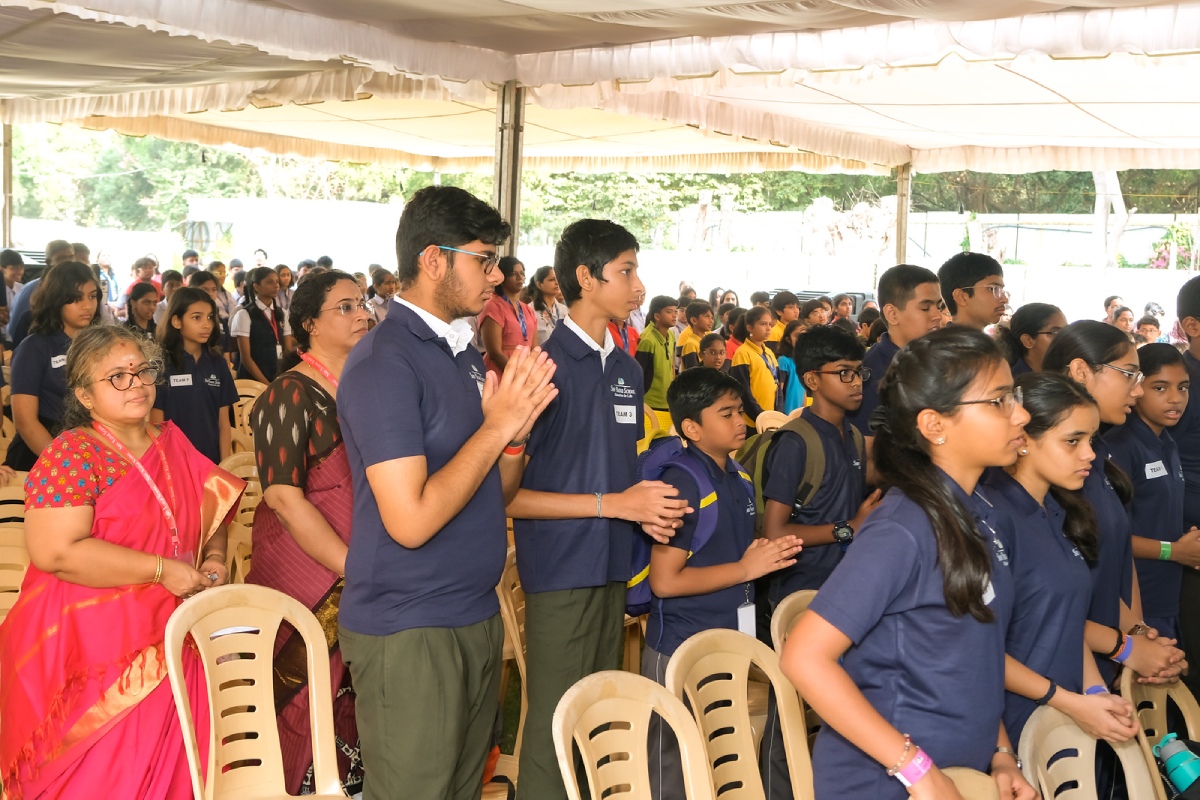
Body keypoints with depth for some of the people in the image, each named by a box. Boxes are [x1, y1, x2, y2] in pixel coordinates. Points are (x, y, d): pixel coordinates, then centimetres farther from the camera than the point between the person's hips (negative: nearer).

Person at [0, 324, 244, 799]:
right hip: (93, 657, -6)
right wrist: (162, 571, -19)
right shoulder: (72, 455, -11)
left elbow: (211, 514, 23)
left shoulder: (173, 444, 10)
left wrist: (213, 560, 1)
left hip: (166, 646, 6)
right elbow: (55, 552, -22)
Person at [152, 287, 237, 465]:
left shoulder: (218, 364, 5)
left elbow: (223, 422, 5)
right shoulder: (162, 364, -7)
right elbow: (157, 426, -6)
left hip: (211, 461, 4)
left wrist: (225, 465, -1)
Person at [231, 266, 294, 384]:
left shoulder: (281, 314, 10)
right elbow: (246, 358, -10)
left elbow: (288, 350, 10)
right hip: (253, 380, -5)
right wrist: (267, 385, -14)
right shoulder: (244, 314, -6)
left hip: (278, 378, 5)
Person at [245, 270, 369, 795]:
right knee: (311, 699, 0)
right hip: (310, 575, -6)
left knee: (355, 701, 9)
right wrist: (355, 570, -19)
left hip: (365, 572, 6)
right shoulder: (291, 394, -9)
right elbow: (284, 497, -16)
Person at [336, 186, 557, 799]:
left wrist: (517, 433, -5)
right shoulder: (383, 362, -17)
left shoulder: (463, 352, 11)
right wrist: (497, 424, -18)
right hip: (409, 633, -8)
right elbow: (411, 520, -25)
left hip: (477, 617, 8)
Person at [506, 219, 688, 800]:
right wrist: (612, 504, -18)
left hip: (614, 568, 7)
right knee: (555, 729, 0)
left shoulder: (627, 370, 11)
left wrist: (650, 508, 1)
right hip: (562, 573, -7)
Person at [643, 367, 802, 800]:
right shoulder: (684, 483, -18)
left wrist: (767, 553, 2)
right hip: (682, 650, -8)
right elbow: (665, 581, -22)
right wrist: (746, 569, -19)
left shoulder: (738, 477, 7)